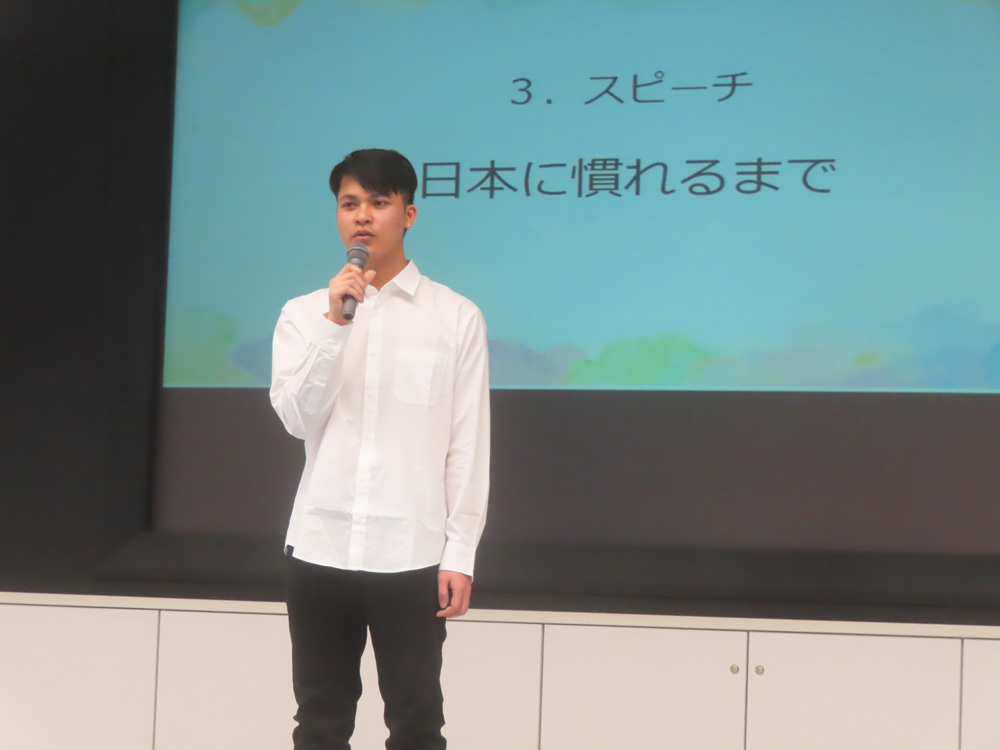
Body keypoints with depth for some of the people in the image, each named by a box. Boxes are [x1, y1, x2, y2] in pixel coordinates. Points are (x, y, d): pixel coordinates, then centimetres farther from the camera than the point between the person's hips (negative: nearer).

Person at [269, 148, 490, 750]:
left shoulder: (457, 317, 0)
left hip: (413, 553, -2)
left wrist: (461, 553, -5)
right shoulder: (304, 313, 7)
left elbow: (469, 444, -1)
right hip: (321, 547, 2)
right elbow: (297, 418, -6)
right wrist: (334, 323, -15)